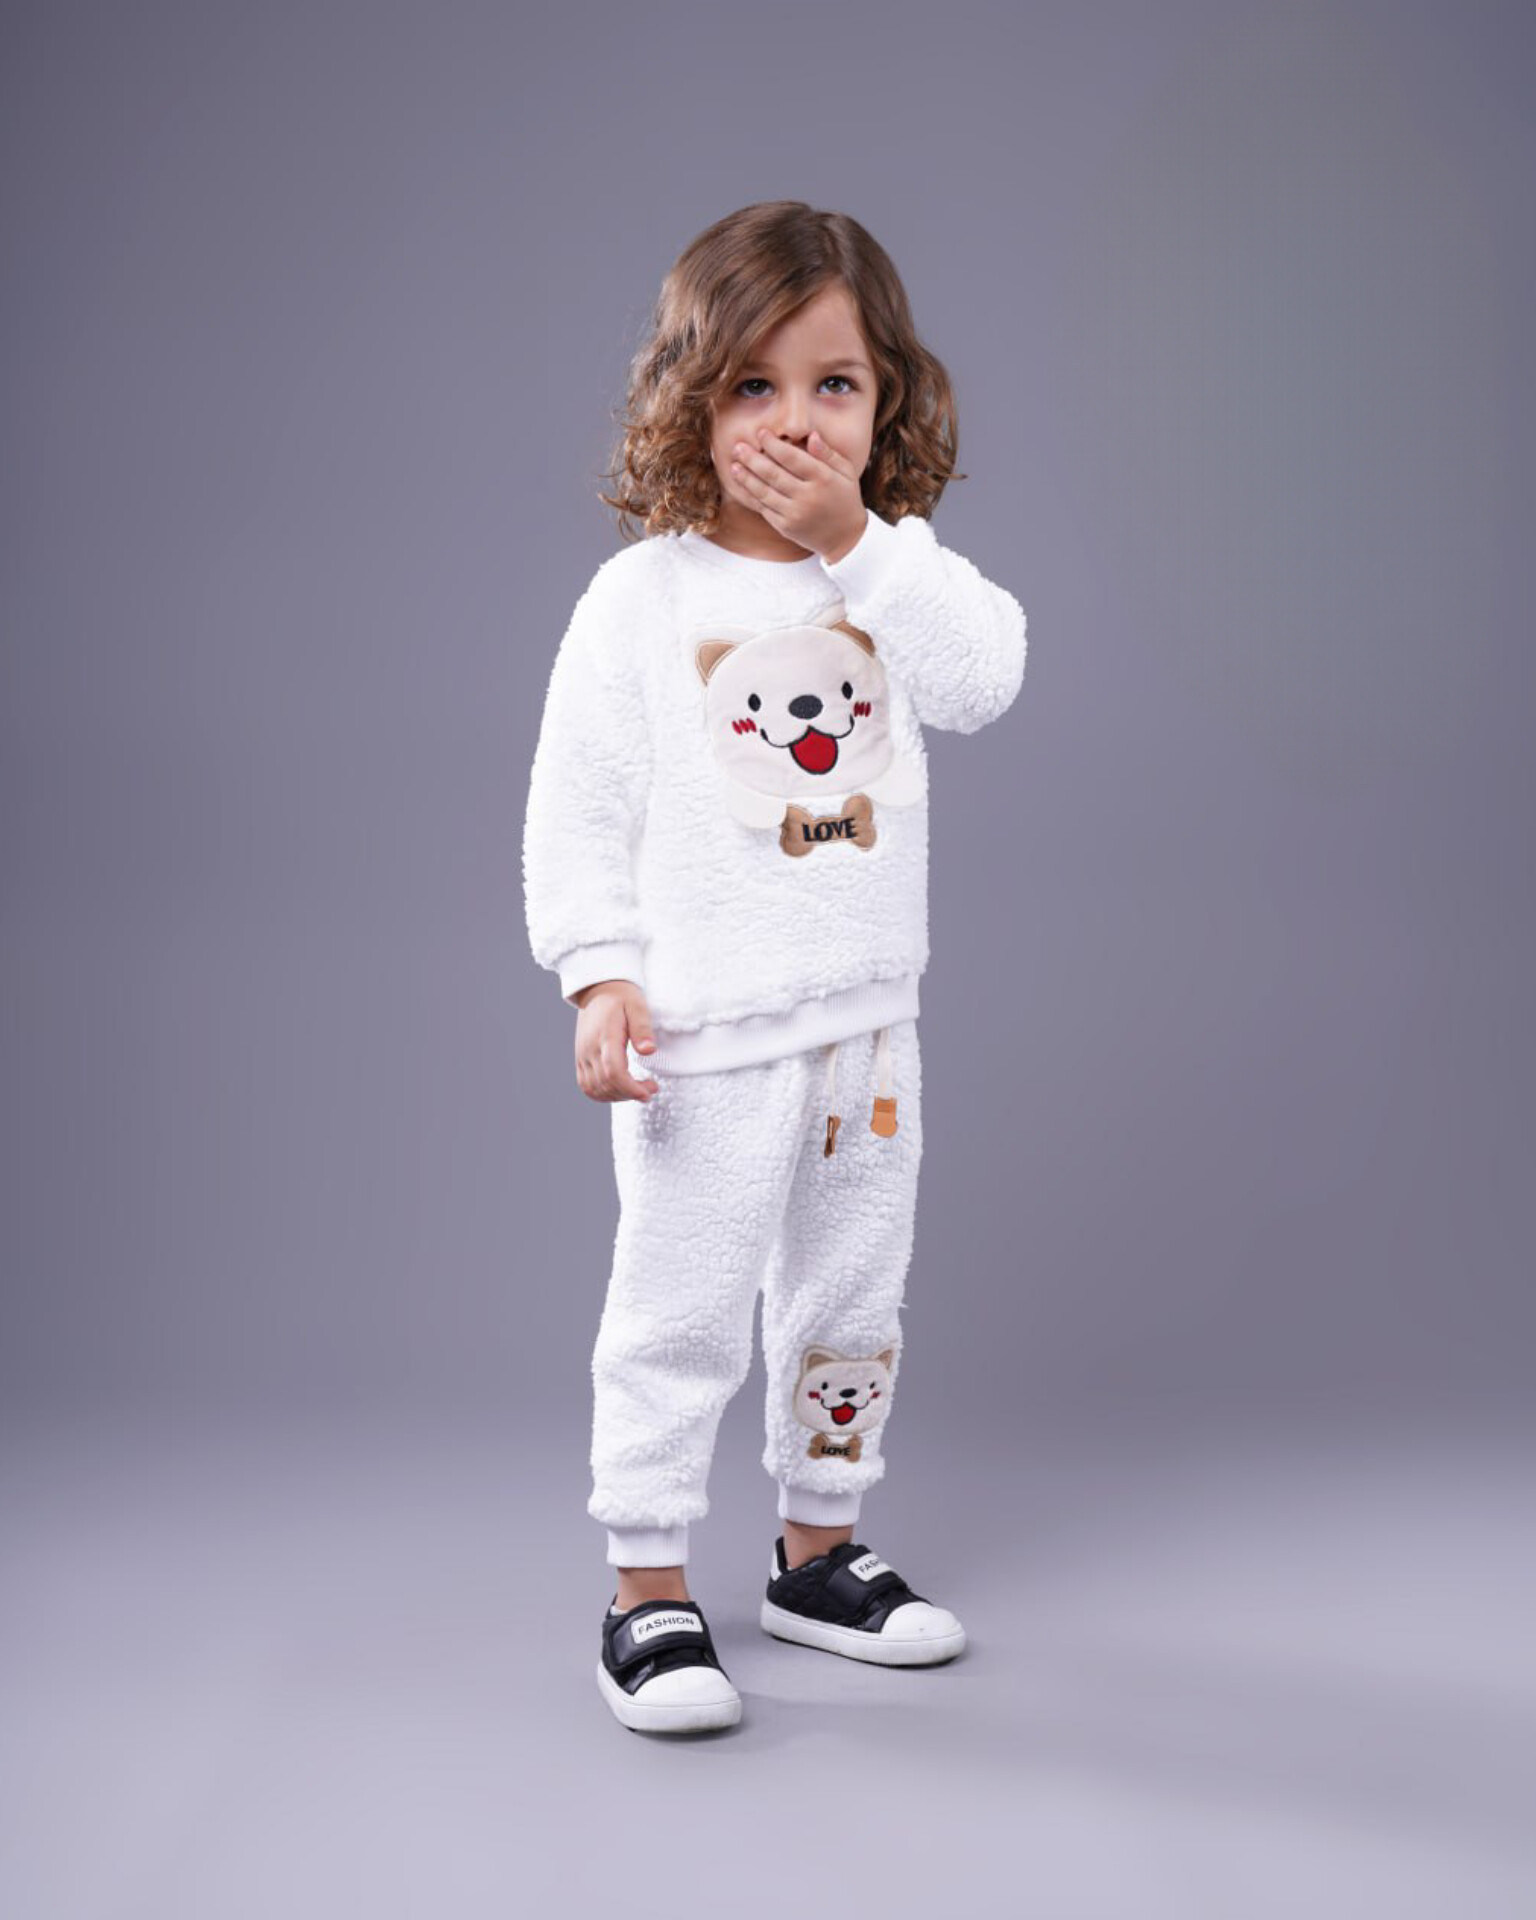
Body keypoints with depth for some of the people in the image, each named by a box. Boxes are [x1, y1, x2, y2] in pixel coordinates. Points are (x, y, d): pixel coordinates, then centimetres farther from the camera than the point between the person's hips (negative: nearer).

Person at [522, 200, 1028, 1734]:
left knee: (852, 1304, 16)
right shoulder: (642, 596, -6)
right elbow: (577, 802, -6)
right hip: (705, 1032, -4)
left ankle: (820, 1554, 33)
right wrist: (601, 975, -14)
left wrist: (860, 541, -19)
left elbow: (984, 678, -15)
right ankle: (648, 1596, 16)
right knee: (680, 1318, 2)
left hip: (868, 1019, 5)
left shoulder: (897, 567, 4)